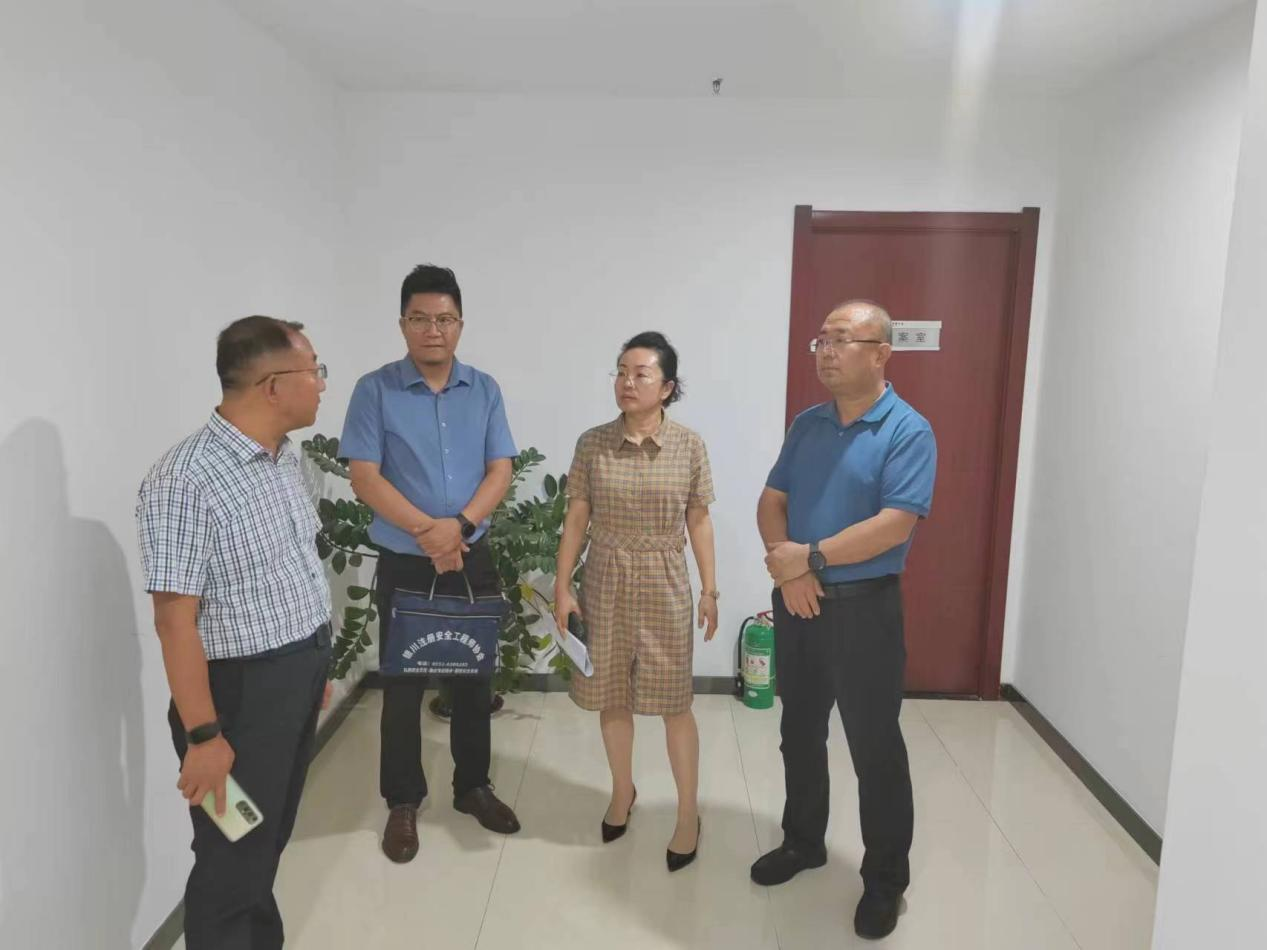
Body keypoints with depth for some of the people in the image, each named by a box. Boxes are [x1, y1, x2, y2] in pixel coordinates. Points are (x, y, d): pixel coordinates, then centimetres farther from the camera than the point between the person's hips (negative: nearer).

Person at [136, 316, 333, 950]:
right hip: (241, 692, -8)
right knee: (234, 861, 10)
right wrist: (204, 735, -21)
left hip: (297, 681, 8)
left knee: (270, 841, 24)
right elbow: (175, 620, -23)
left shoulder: (284, 457, 4)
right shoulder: (186, 481, -24)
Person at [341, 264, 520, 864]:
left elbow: (500, 470, -2)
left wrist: (459, 526, -18)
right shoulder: (375, 390, -6)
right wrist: (427, 531, -20)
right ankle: (403, 802, 25)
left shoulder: (484, 390, 2)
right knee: (403, 684, 8)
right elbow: (364, 477, -11)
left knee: (473, 678, 14)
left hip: (473, 559, 3)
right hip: (403, 564, -2)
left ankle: (473, 786, 32)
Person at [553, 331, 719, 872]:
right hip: (605, 582, 2)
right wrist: (562, 587, -2)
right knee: (612, 696, 13)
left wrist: (710, 589, 1)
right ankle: (623, 791, 36)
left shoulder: (689, 446, -5)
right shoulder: (592, 444, -4)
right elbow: (576, 519, 0)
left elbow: (699, 521, 1)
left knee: (673, 701, 5)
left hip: (664, 585, -1)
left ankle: (688, 813, 22)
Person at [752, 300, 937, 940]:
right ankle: (802, 841, 38)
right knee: (799, 731, 18)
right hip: (795, 601, 6)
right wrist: (785, 563, -11)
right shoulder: (807, 424, 7)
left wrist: (810, 557, -19)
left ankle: (886, 879, 24)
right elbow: (771, 501, 7)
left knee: (874, 747, 5)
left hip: (864, 607, -6)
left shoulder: (908, 431, -12)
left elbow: (894, 525, -21)